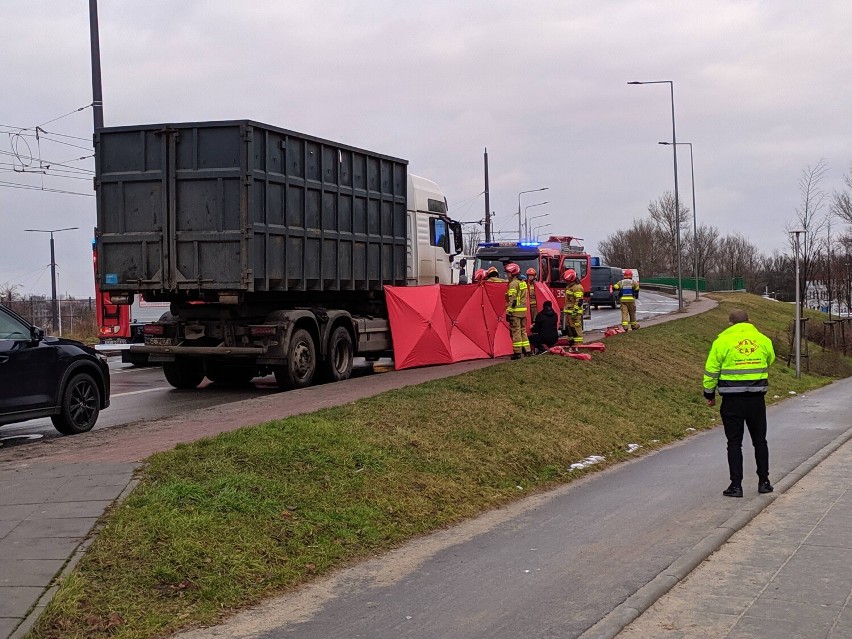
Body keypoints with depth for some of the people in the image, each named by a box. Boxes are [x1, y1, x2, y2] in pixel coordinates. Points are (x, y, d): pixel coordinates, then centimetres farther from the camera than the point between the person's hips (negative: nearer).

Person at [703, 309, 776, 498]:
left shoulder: (722, 341, -5)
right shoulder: (763, 340, 4)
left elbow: (711, 371, -3)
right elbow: (770, 362, 21)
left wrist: (709, 394, 9)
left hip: (732, 400, -3)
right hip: (757, 398, 3)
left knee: (734, 442, 3)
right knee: (760, 440, 15)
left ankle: (736, 485, 1)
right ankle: (763, 482, 18)